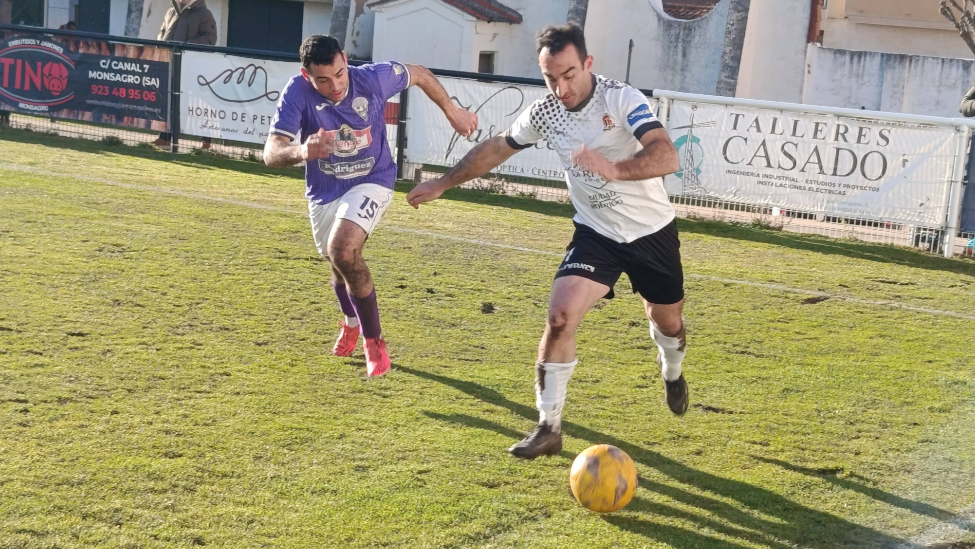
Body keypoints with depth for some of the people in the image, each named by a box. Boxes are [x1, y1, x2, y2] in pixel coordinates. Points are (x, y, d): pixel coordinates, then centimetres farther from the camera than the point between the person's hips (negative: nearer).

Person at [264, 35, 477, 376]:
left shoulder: (375, 78, -23)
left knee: (343, 252, -26)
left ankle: (373, 341, -9)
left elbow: (419, 75, -1)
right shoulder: (297, 92, -25)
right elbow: (271, 153, -34)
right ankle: (352, 323, 56)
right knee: (339, 262, 21)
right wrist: (301, 151, -56)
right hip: (324, 191, 3)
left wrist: (451, 111, 5)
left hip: (371, 182, -2)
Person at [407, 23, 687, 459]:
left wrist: (615, 169, -53)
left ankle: (672, 372, 55)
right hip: (596, 234, 2)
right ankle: (548, 428, -8)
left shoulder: (622, 99, -23)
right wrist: (442, 184, 12)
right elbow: (496, 148, 9)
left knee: (667, 318, 17)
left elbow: (667, 157, -36)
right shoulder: (543, 113, -9)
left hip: (652, 231, -2)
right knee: (560, 315, -18)